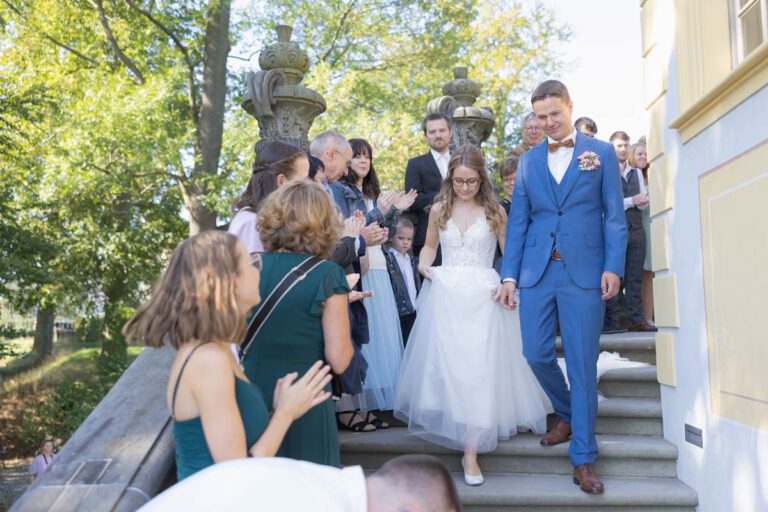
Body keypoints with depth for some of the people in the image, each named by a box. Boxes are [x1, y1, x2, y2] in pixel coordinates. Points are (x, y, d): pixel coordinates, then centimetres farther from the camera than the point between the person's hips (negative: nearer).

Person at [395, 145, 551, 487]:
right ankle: (461, 433, 15)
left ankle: (471, 450, -3)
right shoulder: (439, 209, 10)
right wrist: (423, 266, 1)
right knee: (446, 365, -4)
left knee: (478, 368, -7)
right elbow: (430, 246, 22)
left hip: (482, 296, -2)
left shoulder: (494, 211, 5)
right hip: (445, 295, 2)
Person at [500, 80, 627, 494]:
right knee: (536, 354, 2)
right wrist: (509, 275, 4)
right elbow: (518, 222, 11)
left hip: (585, 272, -3)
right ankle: (567, 414, 31)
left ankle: (583, 458, 10)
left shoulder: (601, 153, 6)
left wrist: (613, 267, -9)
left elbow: (615, 216, 3)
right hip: (537, 271, 3)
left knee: (582, 363, -1)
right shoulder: (528, 161, 13)